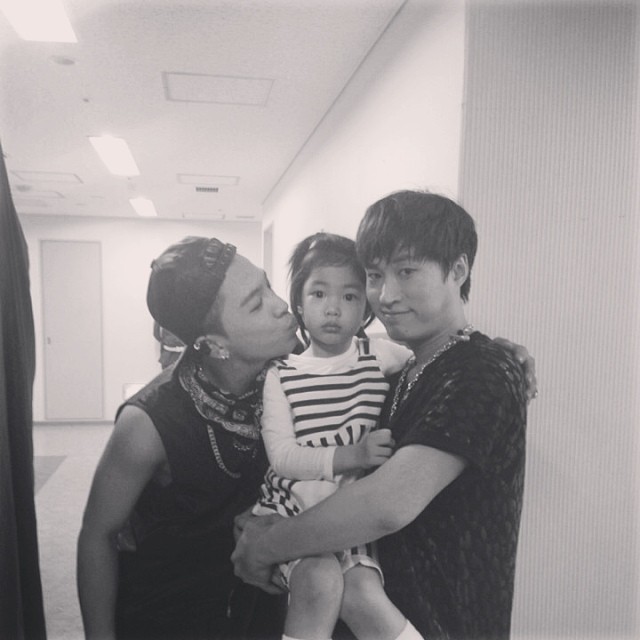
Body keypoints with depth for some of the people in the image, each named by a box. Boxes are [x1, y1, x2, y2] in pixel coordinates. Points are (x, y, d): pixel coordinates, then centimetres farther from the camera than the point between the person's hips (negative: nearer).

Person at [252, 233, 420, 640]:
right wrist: (349, 456, -27)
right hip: (291, 508, -1)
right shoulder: (280, 374, -4)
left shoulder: (380, 356, 1)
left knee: (361, 594, -22)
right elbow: (281, 455, -12)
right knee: (320, 580, -28)